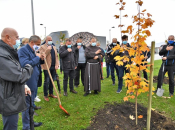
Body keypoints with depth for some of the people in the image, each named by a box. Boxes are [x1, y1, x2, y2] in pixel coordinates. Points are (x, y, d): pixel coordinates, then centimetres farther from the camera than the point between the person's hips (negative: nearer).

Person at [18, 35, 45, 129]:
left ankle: (30, 122, 39)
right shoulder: (23, 50, -15)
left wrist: (41, 59, 2)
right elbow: (25, 64, -28)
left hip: (34, 81, 10)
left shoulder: (33, 51, 14)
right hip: (28, 82, -10)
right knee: (27, 105, 3)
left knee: (31, 102, 21)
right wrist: (37, 57, -19)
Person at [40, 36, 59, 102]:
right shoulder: (42, 47, -2)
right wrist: (48, 49, -22)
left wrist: (57, 64, 1)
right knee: (47, 81, -1)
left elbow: (56, 56, 13)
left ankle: (51, 93, 26)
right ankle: (45, 95, 11)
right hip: (47, 67, -5)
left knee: (52, 81, 14)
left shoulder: (54, 47, 17)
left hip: (53, 67, 6)